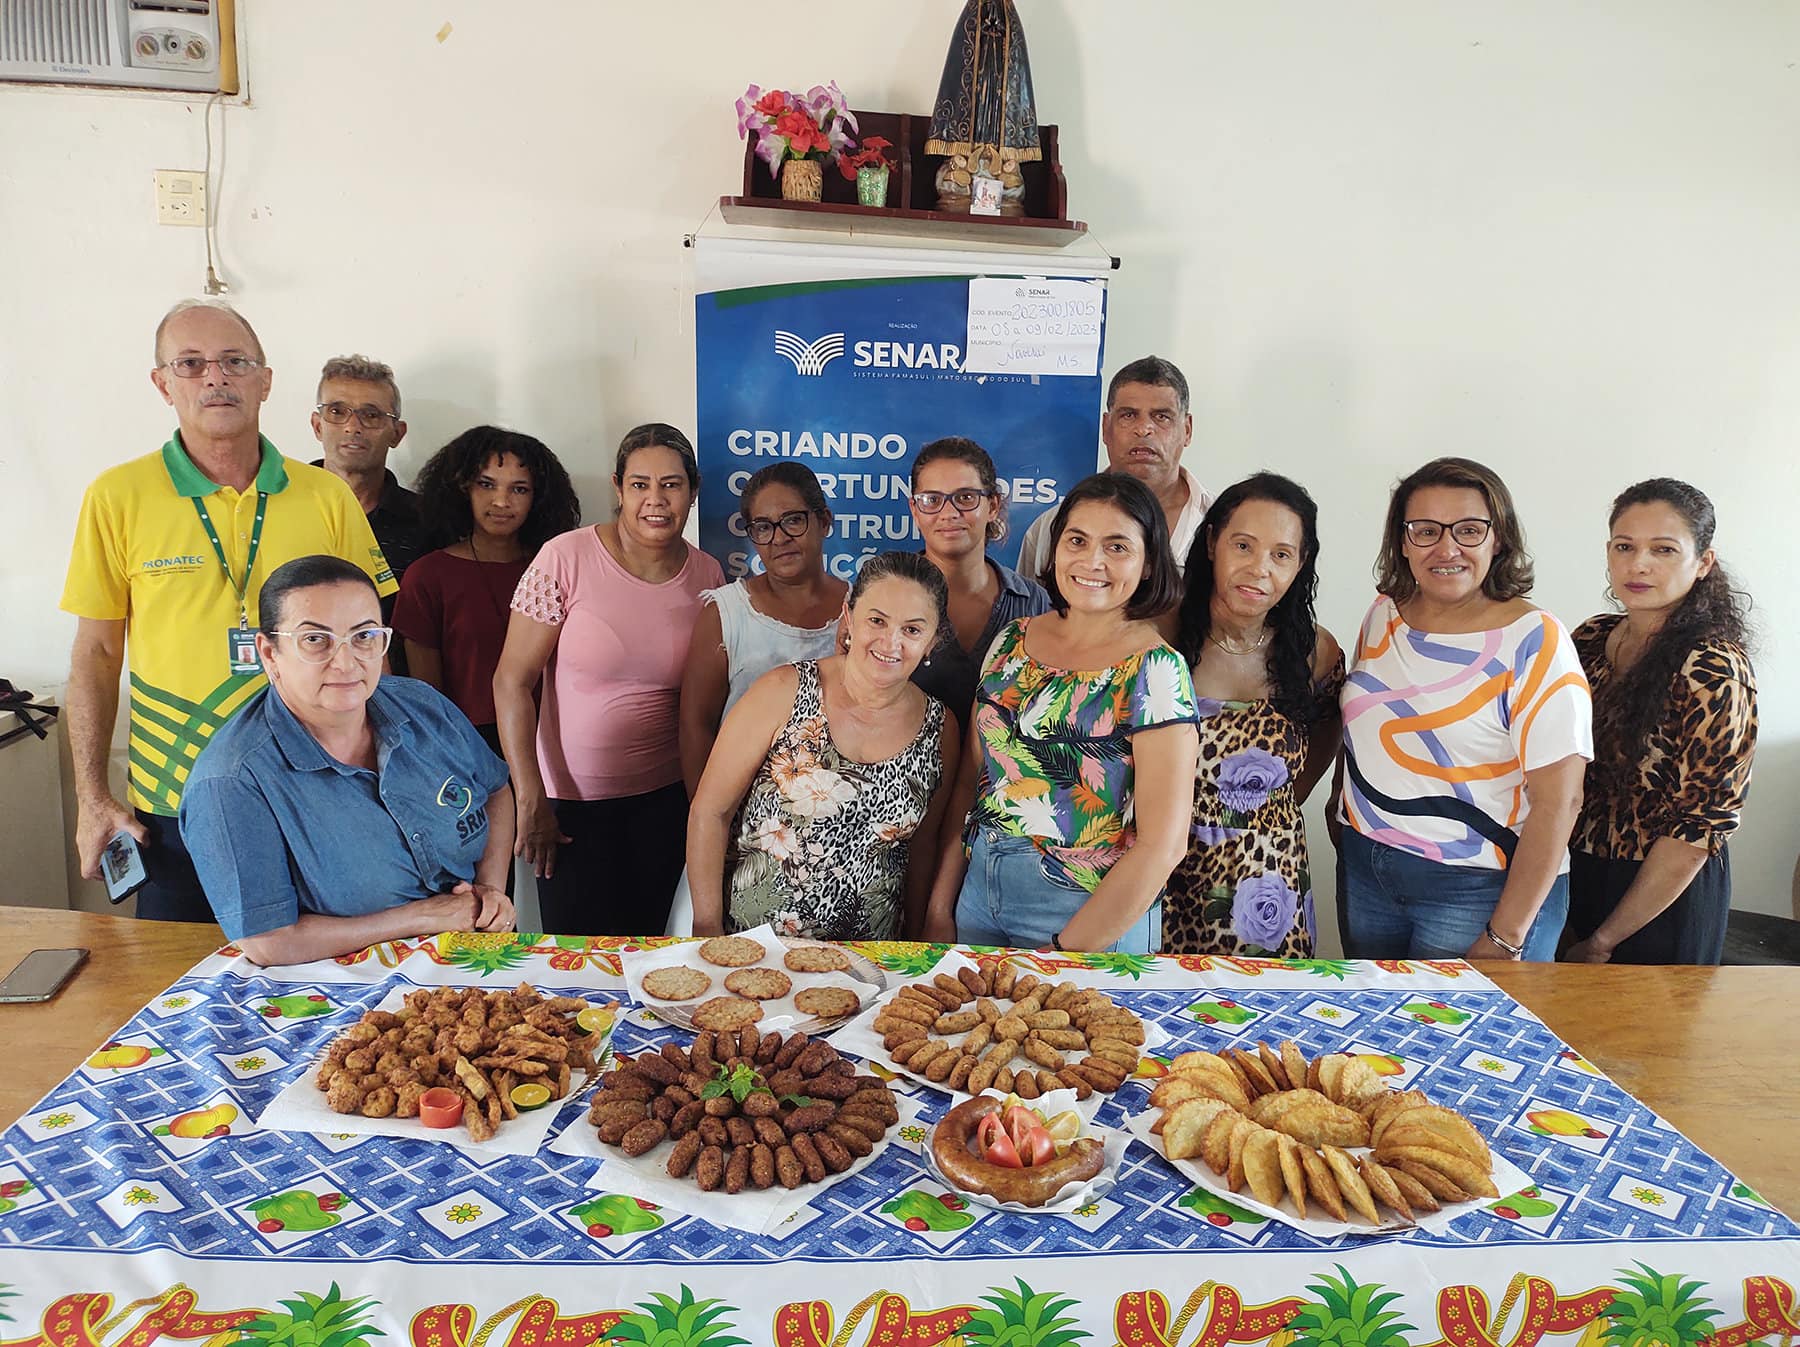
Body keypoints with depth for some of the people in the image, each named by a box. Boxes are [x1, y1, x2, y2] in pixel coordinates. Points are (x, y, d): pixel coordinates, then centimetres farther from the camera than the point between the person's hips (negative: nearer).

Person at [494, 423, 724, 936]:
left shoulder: (707, 575, 0)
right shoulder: (567, 558, -12)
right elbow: (512, 682, -11)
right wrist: (531, 803, -13)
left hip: (665, 797, 3)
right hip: (572, 798, -3)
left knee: (643, 942, 13)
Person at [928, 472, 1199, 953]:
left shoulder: (1155, 671, -15)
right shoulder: (1012, 640, 1)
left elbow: (1163, 844, -18)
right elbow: (971, 779, 6)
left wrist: (1065, 950, -17)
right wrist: (940, 904, 2)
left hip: (1092, 916, -5)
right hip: (979, 890, 5)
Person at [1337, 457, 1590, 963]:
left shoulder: (1533, 641, -14)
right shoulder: (1383, 615, 3)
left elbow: (1557, 802, -17)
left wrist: (1505, 937, -19)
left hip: (1479, 889, -5)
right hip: (1364, 870, 5)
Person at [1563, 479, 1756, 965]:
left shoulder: (1715, 673, -19)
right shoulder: (1592, 638, -2)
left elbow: (1697, 831, -18)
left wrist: (1603, 942, -15)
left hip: (1661, 903, -6)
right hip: (1576, 873, 6)